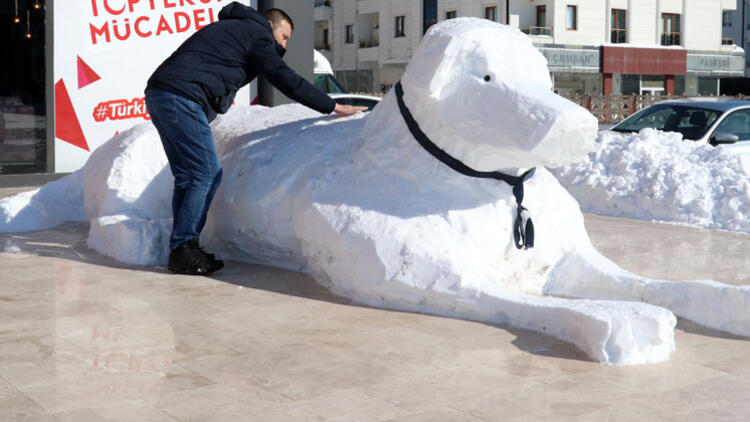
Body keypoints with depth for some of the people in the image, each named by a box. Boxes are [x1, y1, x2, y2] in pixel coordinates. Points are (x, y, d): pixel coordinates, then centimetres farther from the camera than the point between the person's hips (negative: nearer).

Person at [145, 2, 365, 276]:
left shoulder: (230, 28, 30)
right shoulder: (256, 34, 2)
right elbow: (286, 80, -5)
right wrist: (334, 107, -3)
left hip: (158, 95, 10)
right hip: (182, 97, -10)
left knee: (186, 176, 11)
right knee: (207, 174, -8)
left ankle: (181, 250, 12)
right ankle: (183, 250, -7)